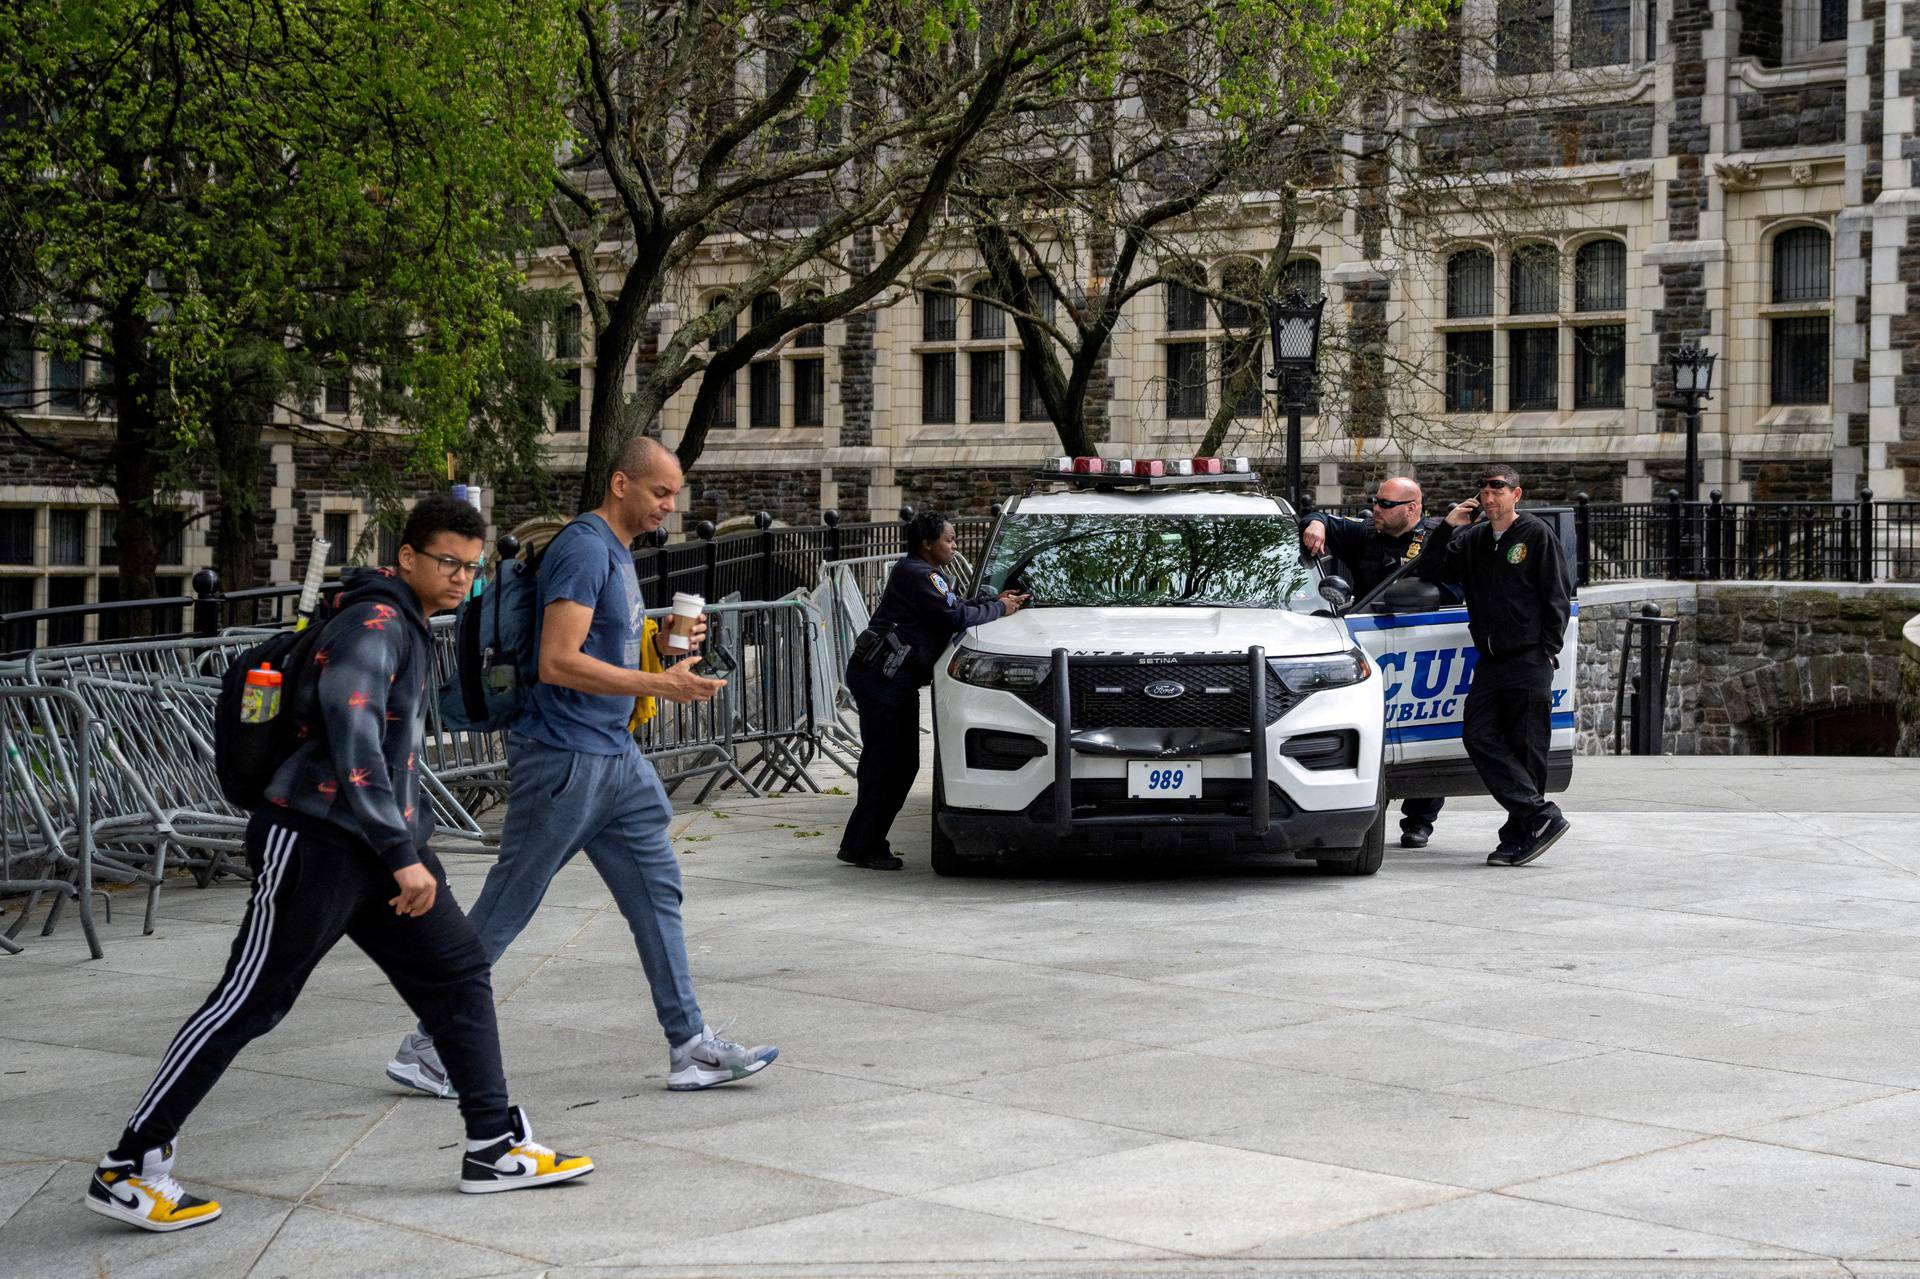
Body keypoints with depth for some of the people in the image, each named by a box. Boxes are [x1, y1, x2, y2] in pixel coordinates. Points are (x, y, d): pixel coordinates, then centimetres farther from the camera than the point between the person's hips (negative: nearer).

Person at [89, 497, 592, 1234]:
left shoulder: (408, 629, 18)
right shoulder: (374, 622, -13)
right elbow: (352, 737, -25)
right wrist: (403, 855, -27)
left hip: (375, 843, 10)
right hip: (315, 840, -10)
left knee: (458, 971, 7)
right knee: (249, 1004, -6)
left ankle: (495, 1149, 12)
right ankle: (126, 1170, 2)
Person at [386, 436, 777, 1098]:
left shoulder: (617, 551, 16)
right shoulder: (584, 549, -16)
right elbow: (559, 662, -24)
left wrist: (655, 640, 8)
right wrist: (660, 684, -23)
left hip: (615, 756, 10)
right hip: (563, 760, -10)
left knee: (657, 892, 7)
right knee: (504, 909, -1)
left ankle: (691, 1047, 10)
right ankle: (427, 1046, 10)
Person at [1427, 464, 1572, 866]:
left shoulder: (1536, 534, 0)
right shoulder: (1473, 539, 16)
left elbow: (1556, 597, -1)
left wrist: (1548, 651, -8)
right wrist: (1449, 527, 4)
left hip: (1529, 661, -6)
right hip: (1490, 662, 6)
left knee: (1526, 746, -5)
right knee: (1479, 736, -9)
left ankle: (1520, 833, -3)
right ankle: (1540, 815, -9)